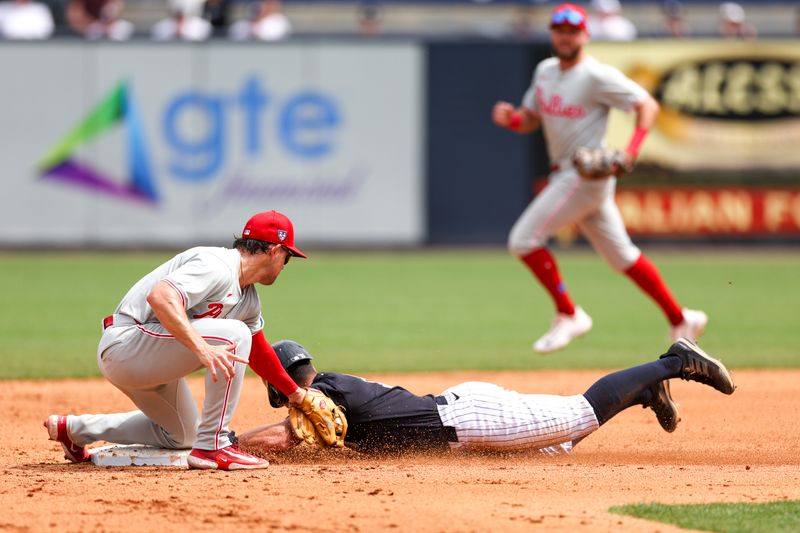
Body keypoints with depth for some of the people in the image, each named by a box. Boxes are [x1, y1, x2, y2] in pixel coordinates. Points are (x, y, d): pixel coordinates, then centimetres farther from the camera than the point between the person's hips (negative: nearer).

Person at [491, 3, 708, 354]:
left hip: (587, 176, -8)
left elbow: (647, 105, -15)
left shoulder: (597, 76, -13)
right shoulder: (545, 71, 11)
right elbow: (530, 120, 18)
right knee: (621, 256, 13)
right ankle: (680, 320, 20)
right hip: (566, 176, 8)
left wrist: (631, 150, -29)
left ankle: (568, 316, -3)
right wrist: (509, 118, -6)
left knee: (524, 239, -12)